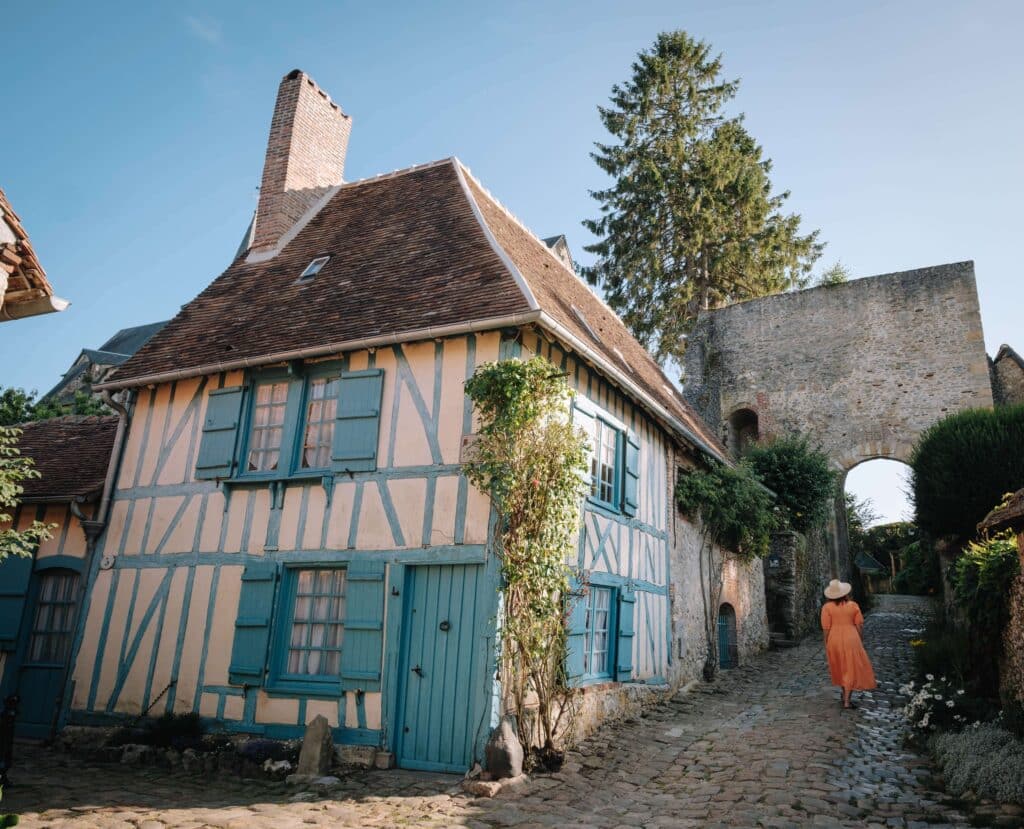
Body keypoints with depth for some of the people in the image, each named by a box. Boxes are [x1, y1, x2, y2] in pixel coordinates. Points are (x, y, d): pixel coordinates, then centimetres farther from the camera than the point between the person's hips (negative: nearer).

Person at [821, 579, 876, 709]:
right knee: (851, 669, 6)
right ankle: (847, 701, 3)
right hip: (851, 640, -1)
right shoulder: (853, 605, -4)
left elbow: (826, 628, -7)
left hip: (834, 641, 1)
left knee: (840, 668, 20)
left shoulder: (827, 607, -7)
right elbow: (859, 626, -1)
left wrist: (826, 645, 4)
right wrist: (861, 642, 11)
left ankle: (845, 695, 35)